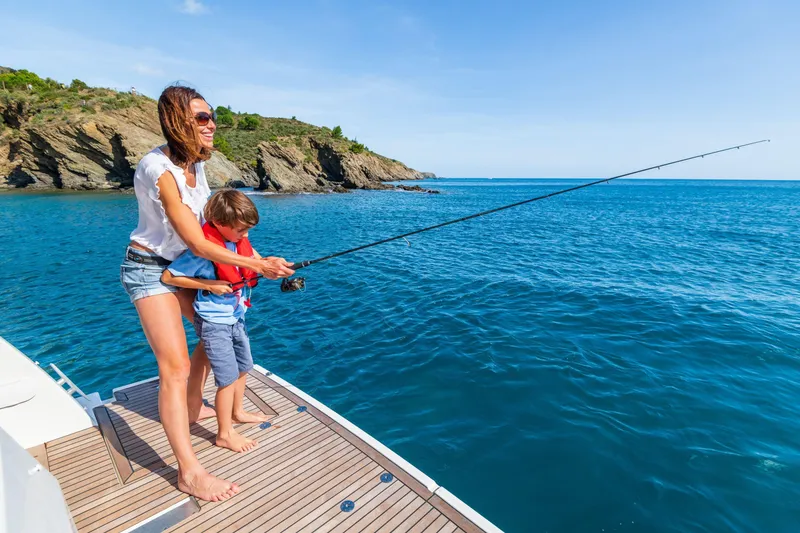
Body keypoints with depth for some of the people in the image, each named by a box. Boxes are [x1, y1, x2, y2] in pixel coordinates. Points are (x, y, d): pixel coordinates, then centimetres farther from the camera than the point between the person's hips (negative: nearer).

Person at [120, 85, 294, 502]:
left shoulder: (195, 162, -1)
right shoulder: (158, 169, -27)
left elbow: (206, 223, 8)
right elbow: (198, 244, -28)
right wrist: (259, 265, -27)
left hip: (180, 264, 9)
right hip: (149, 269, -9)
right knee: (175, 366, -13)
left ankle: (193, 406, 35)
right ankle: (189, 472, -4)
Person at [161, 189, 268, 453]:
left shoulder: (239, 239, -5)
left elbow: (251, 254, 16)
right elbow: (168, 276, -19)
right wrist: (209, 285, -23)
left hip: (236, 317, 8)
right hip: (214, 322, -8)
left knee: (244, 367, 21)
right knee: (228, 378, -1)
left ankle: (238, 411, 44)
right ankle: (225, 434, 19)